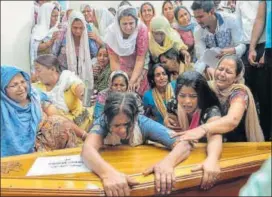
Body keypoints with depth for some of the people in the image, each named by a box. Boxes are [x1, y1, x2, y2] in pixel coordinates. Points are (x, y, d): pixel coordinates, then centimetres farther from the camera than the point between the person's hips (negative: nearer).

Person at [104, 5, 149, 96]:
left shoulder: (142, 29, -25)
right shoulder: (112, 31, -20)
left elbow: (140, 59, -24)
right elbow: (114, 61, -15)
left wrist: (132, 81, -33)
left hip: (139, 70, -1)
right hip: (121, 70, 1)